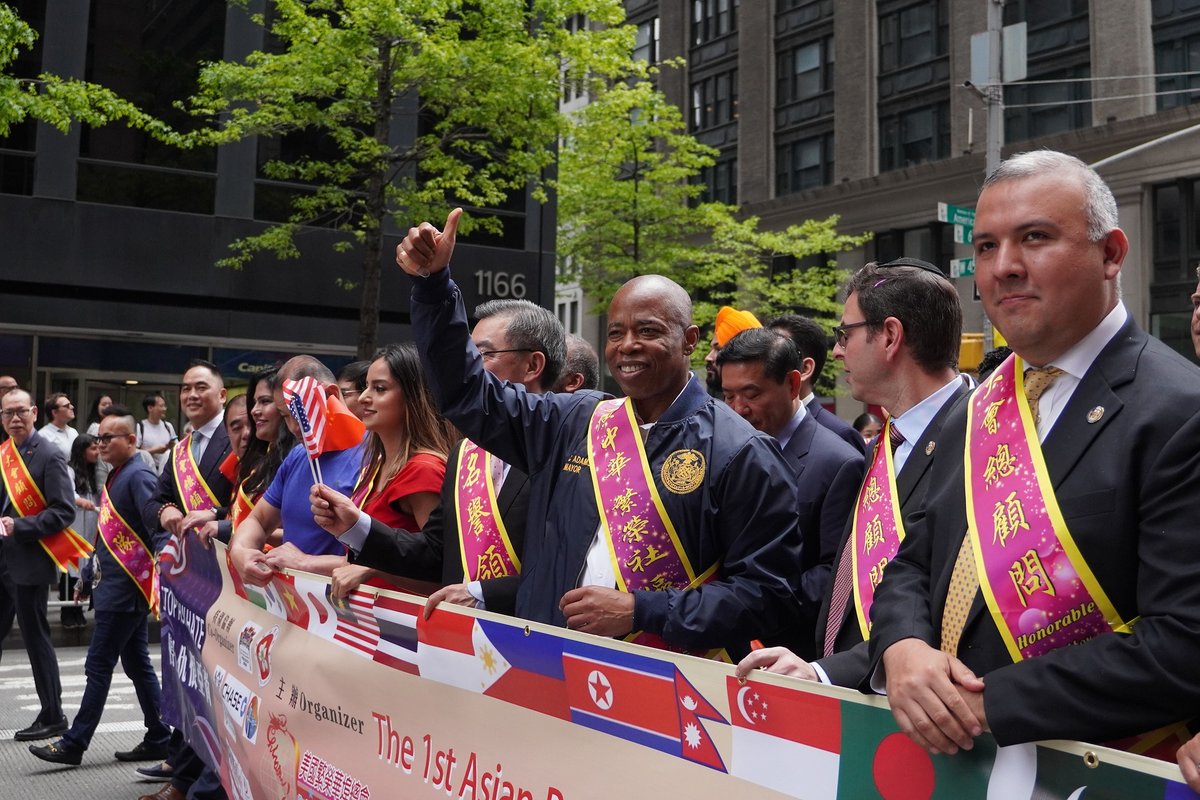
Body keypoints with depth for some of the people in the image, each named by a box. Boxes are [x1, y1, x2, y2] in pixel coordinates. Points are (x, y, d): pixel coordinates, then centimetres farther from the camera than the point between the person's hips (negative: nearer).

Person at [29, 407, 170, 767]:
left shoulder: (138, 476, -15)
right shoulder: (115, 477, 14)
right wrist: (88, 578, 23)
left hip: (126, 589, -10)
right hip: (114, 586, 10)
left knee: (99, 665, -3)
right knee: (138, 665, 13)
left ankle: (74, 744, 5)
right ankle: (158, 739, 19)